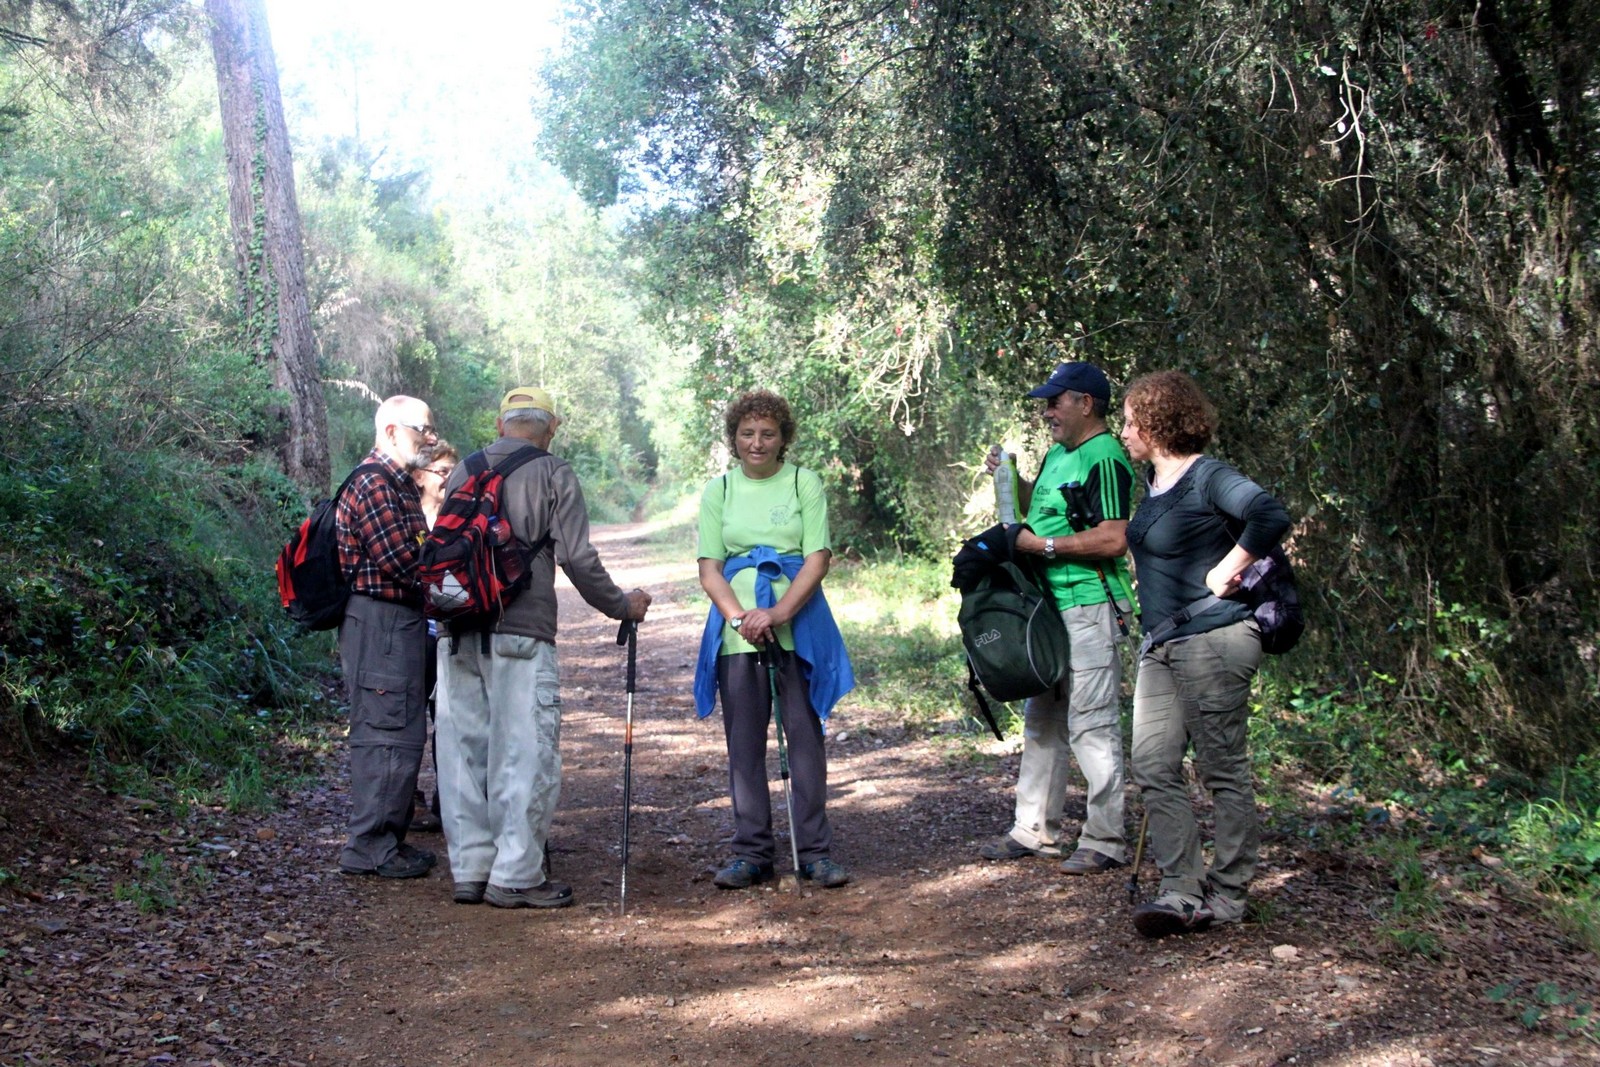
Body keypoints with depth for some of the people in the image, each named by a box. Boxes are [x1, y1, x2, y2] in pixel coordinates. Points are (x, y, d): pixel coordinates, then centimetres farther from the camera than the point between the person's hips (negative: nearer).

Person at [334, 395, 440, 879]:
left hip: (398, 621, 11)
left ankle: (385, 838, 24)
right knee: (388, 732, -7)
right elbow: (401, 560, -21)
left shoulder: (398, 482, 19)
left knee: (400, 731, 16)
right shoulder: (375, 483, -15)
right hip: (381, 620, -11)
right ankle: (371, 847, 0)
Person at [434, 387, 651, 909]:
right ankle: (516, 876, 1)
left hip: (456, 633, 5)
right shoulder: (552, 474, -1)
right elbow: (577, 557, -6)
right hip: (519, 632, -5)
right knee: (525, 753, 0)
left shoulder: (462, 472, 14)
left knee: (462, 750, 9)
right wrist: (622, 605, 7)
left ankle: (470, 870, 15)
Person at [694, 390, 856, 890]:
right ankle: (751, 853, 12)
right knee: (744, 741, 4)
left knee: (805, 735, 0)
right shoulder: (718, 491, 9)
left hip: (799, 628, -1)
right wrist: (739, 616, -14)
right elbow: (709, 568, 4)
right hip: (737, 633, 2)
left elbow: (818, 559, -3)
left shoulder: (805, 483, 4)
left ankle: (815, 851, 8)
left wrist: (777, 614, -16)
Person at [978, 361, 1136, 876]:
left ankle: (1105, 841, 4)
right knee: (1041, 721, 15)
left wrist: (1041, 545, -18)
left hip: (1090, 610, -10)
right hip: (1049, 607, 10)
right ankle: (1034, 830, 26)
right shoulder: (1057, 455, 16)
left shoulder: (1105, 459, -14)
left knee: (1092, 724, -5)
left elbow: (1112, 540, -23)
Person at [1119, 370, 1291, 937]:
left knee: (1223, 770, 1)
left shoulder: (1207, 478, -13)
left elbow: (1271, 516, -26)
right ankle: (1182, 891, 7)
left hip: (1211, 639, -9)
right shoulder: (1155, 482, 15)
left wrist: (1227, 571, -19)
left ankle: (1228, 894, 11)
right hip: (1160, 645, 10)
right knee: (1154, 768, 4)